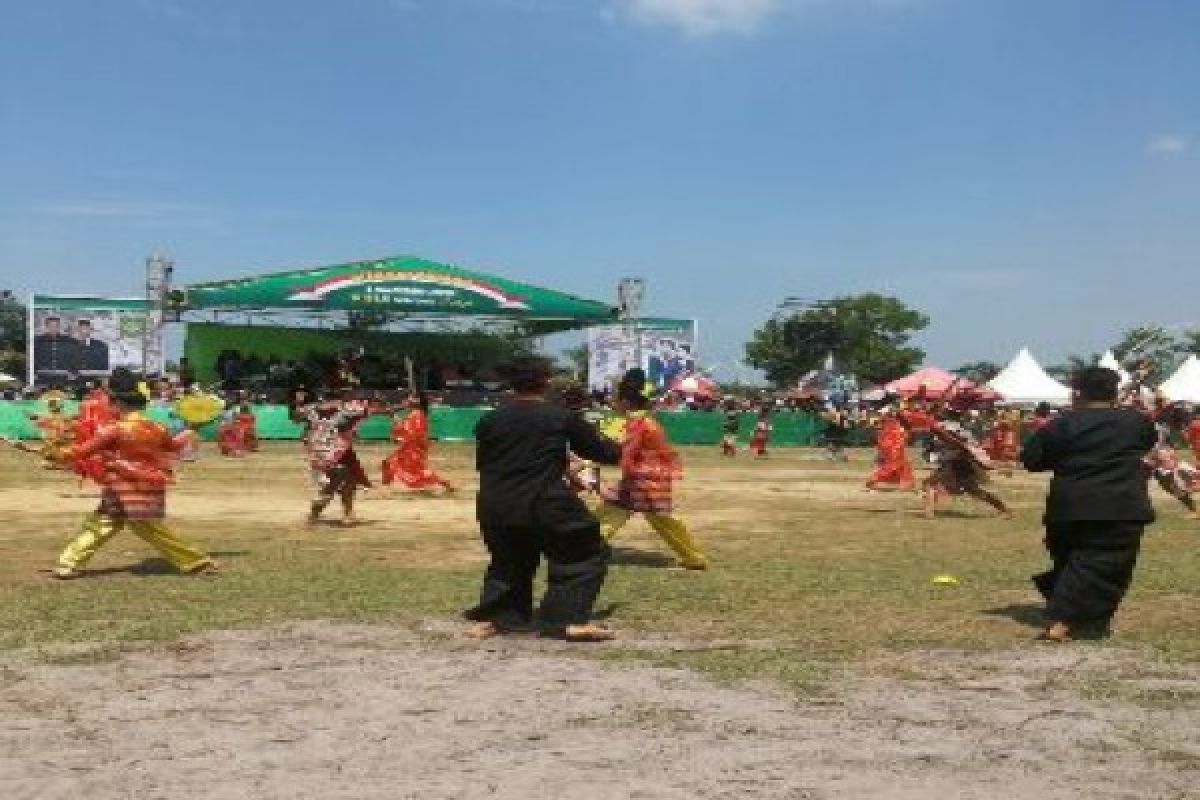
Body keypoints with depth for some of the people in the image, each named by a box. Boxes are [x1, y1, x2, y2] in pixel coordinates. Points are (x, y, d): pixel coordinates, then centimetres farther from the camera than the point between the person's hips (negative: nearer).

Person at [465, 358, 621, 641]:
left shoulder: (489, 420, 5)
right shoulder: (563, 417, -2)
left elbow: (481, 462, 14)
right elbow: (598, 450, 7)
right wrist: (619, 450, 28)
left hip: (495, 508, 5)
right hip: (544, 506, -4)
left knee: (507, 560, 27)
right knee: (587, 554, 10)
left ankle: (492, 618, 20)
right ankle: (571, 620, 1)